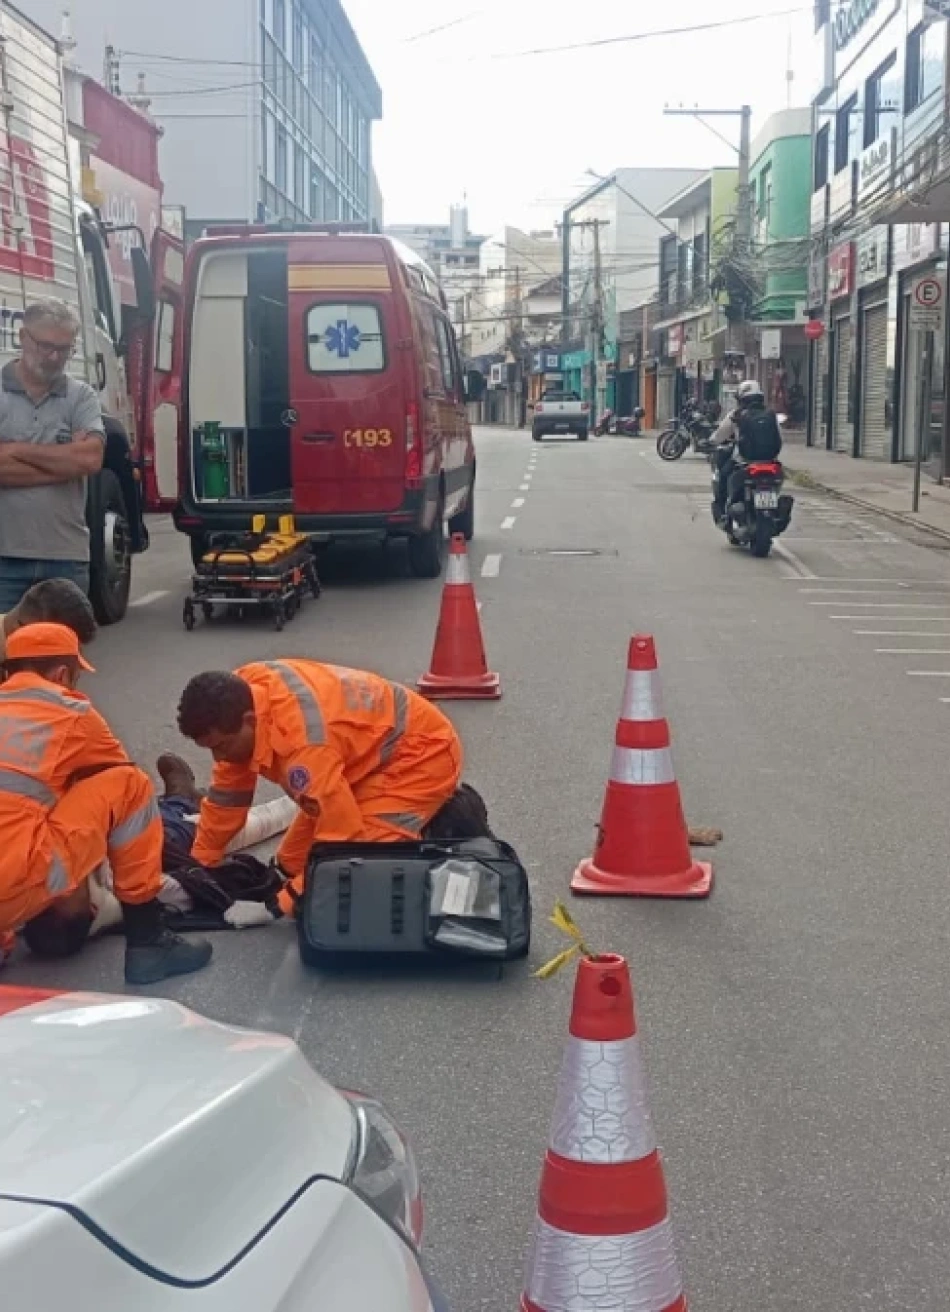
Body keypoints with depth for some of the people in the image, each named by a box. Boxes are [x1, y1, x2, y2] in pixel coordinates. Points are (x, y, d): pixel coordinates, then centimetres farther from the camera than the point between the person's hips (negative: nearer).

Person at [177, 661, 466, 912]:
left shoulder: (303, 741, -39)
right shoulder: (243, 692, -12)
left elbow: (341, 834, -34)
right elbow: (228, 788, 2)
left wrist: (283, 903, -27)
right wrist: (199, 863, 6)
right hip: (374, 752, 10)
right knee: (293, 863, 8)